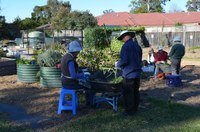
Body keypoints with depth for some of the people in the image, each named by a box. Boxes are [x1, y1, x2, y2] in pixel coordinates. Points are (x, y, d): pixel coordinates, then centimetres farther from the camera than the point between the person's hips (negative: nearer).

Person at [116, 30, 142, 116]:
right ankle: (135, 108, 27)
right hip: (137, 73, 8)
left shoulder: (126, 46, -16)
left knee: (128, 93, 3)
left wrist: (117, 64, -3)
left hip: (129, 74, -8)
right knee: (135, 92, 16)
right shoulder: (137, 45, 8)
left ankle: (129, 111, 9)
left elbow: (124, 61, -22)